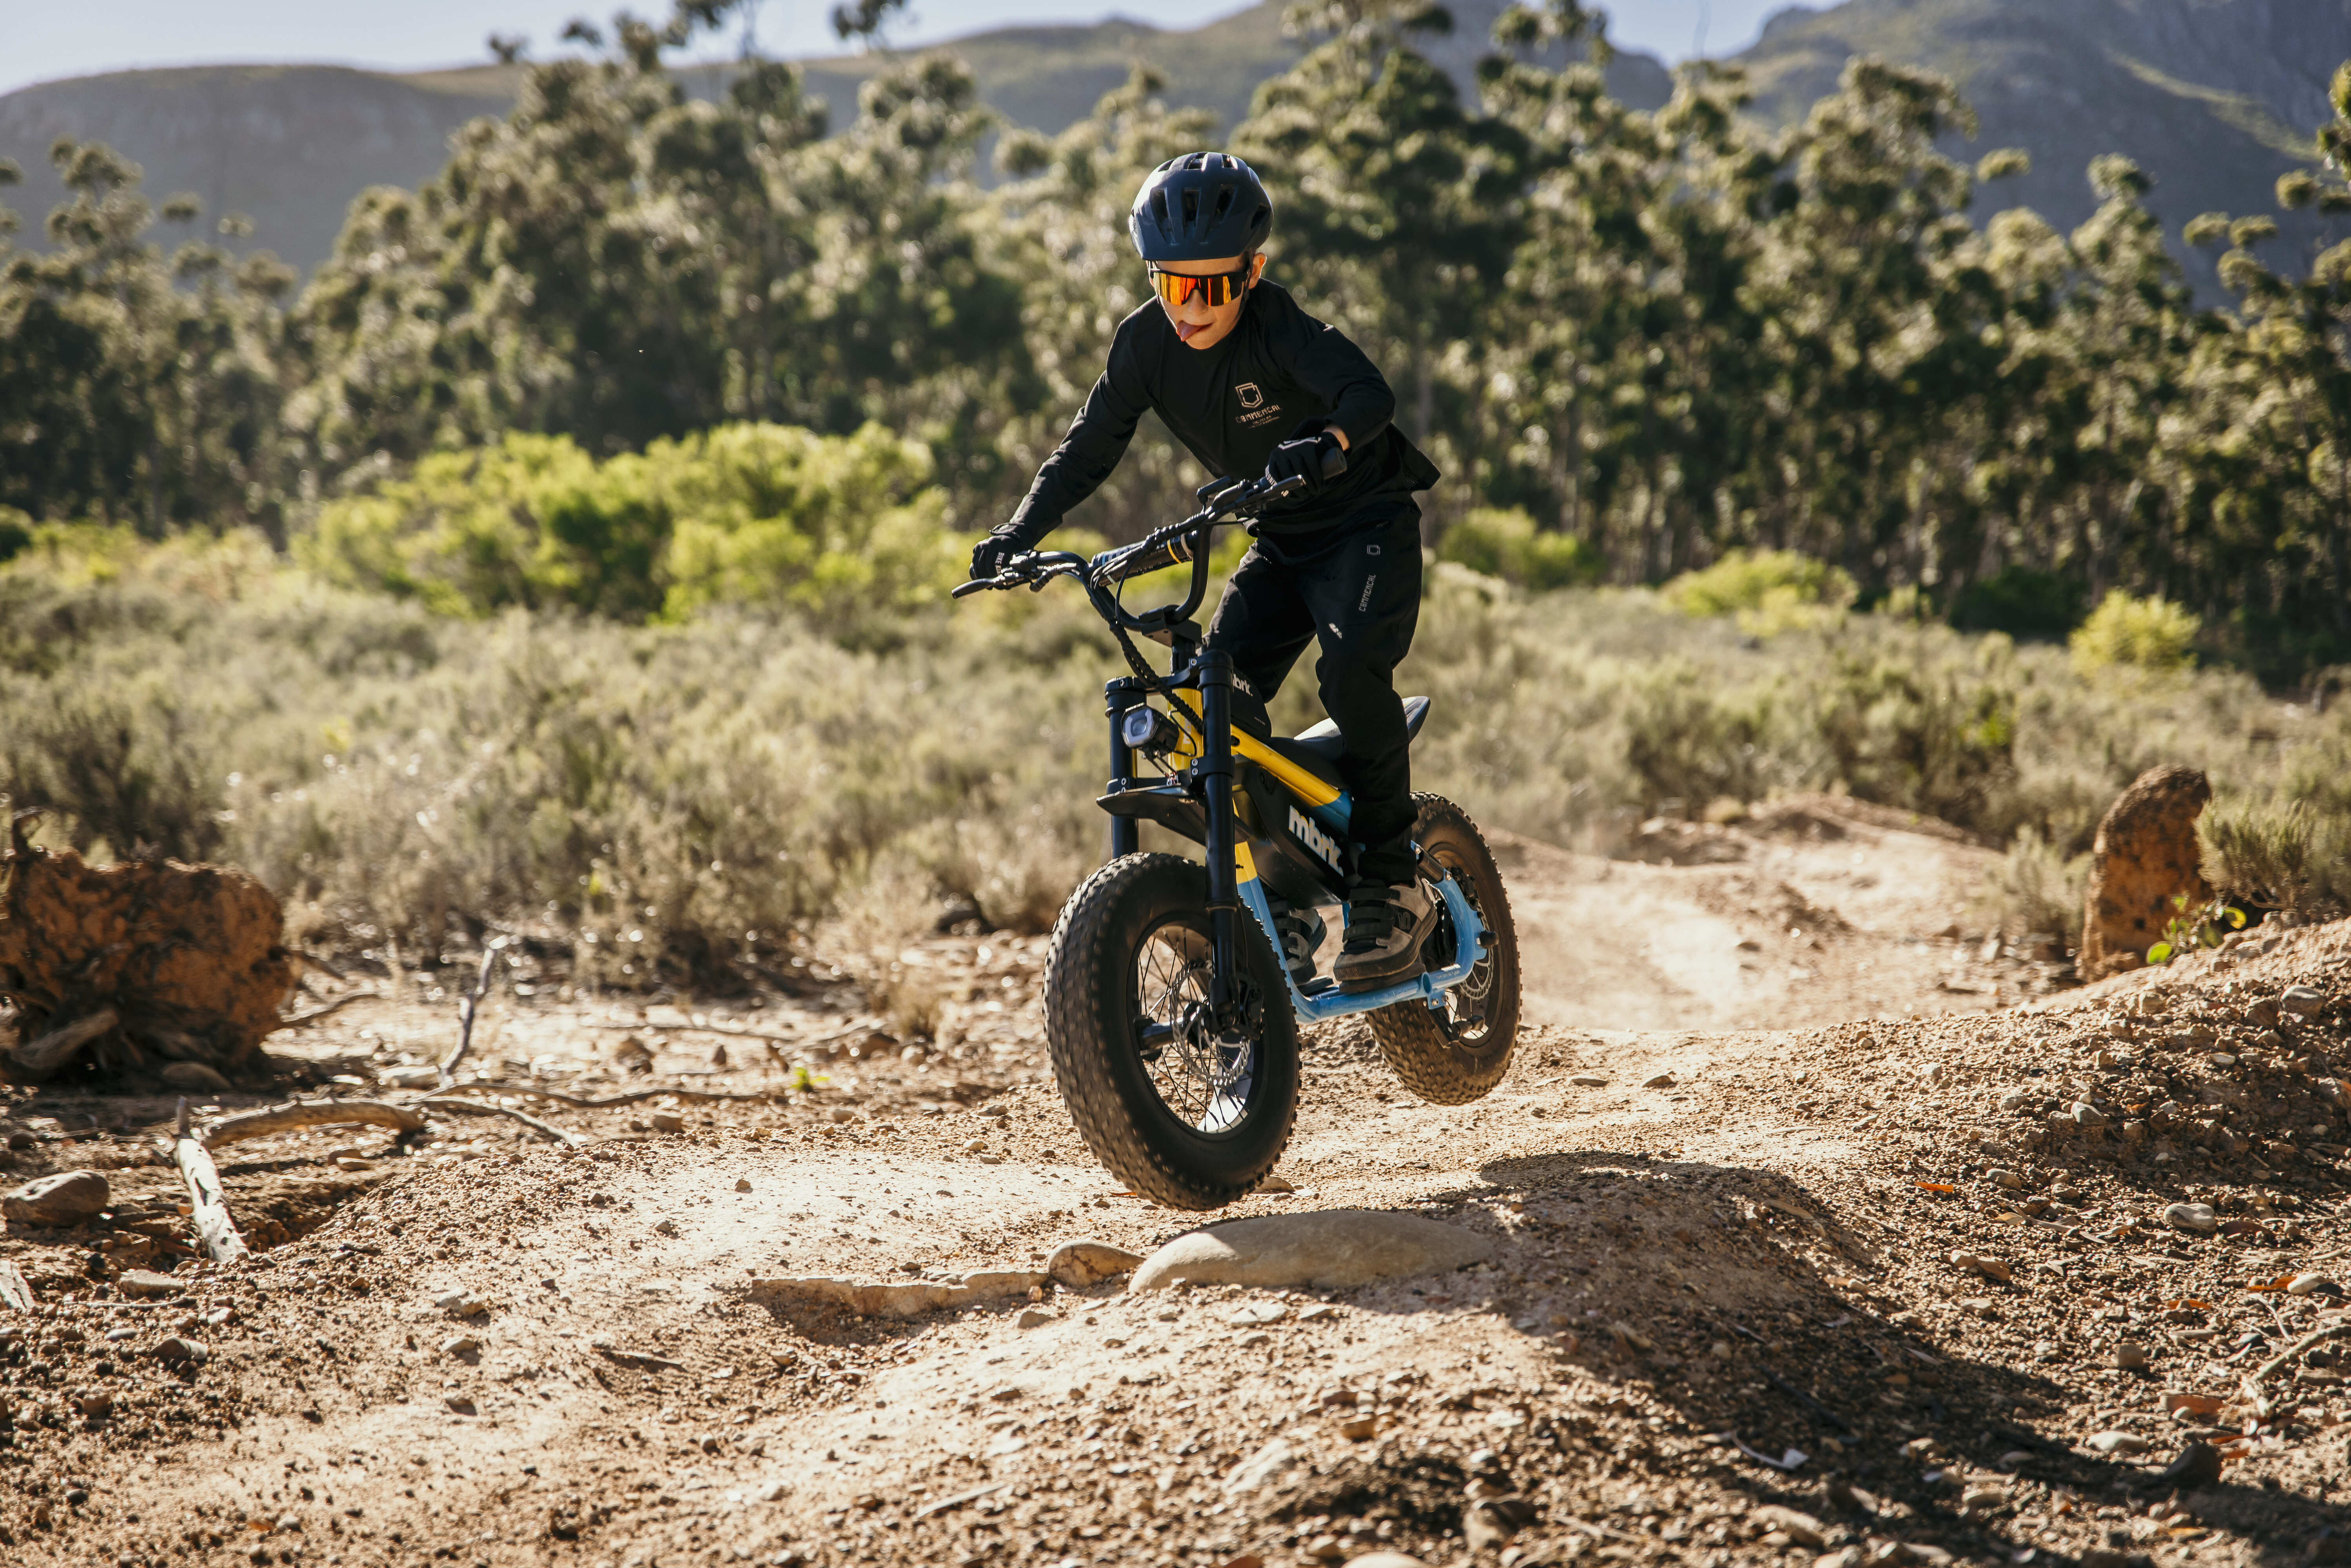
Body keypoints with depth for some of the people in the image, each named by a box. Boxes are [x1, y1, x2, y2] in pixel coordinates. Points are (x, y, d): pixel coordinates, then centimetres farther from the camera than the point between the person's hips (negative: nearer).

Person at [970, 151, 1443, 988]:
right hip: (1279, 543, 6)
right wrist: (1020, 532, -20)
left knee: (1352, 669, -28)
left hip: (1367, 524, -6)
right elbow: (1089, 448, -6)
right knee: (1219, 693, -13)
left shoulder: (1277, 326, -25)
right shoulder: (1146, 344, -9)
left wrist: (1326, 444, -61)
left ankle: (1391, 889, -17)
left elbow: (1369, 393, -39)